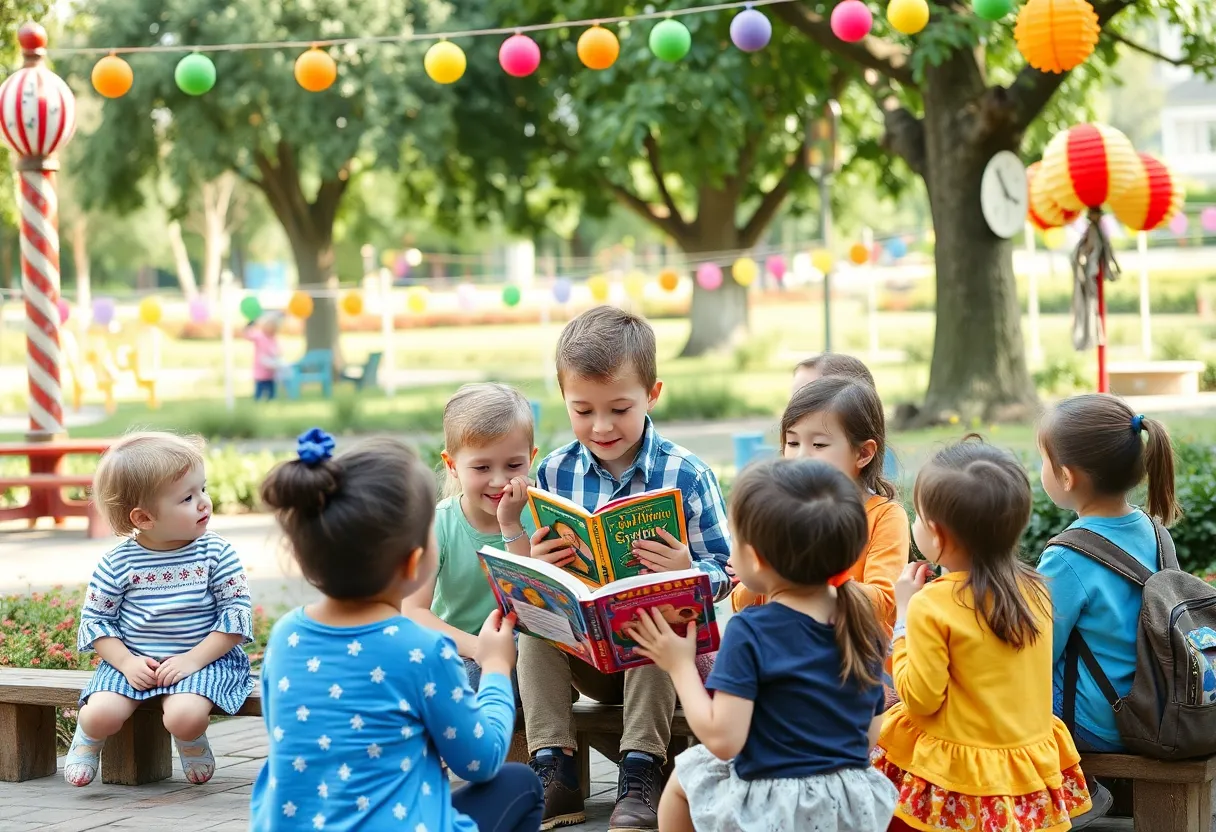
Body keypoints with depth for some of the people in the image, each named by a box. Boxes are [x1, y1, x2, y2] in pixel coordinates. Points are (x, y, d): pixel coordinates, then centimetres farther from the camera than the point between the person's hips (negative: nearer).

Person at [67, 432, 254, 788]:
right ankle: (88, 737, 15)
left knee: (185, 716, -30)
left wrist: (193, 659, -16)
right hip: (132, 660, 1)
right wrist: (126, 662, -14)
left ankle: (193, 745, 9)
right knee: (103, 714, -24)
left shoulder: (216, 554, -6)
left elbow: (237, 612, -7)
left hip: (202, 658, -1)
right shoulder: (118, 563, -5)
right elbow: (95, 618, 1)